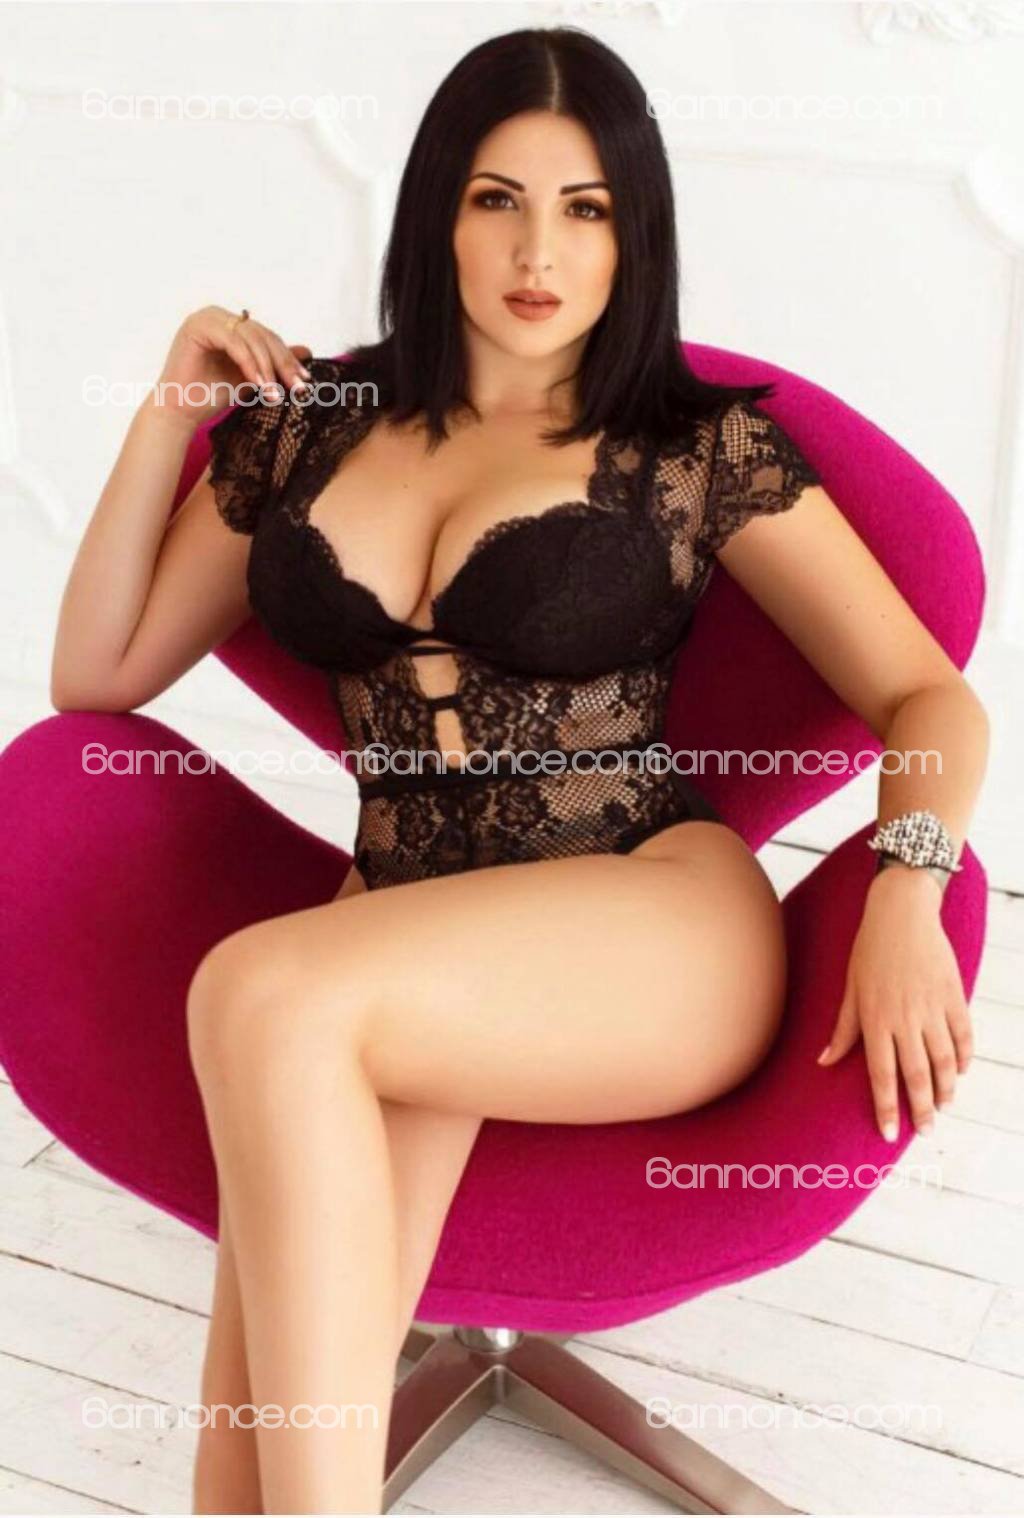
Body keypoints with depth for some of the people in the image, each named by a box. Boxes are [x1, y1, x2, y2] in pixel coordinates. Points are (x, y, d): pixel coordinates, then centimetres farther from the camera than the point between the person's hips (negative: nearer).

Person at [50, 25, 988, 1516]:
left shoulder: (703, 444, 5)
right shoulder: (315, 419, 14)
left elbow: (927, 693, 4)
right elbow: (97, 673, 19)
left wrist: (905, 891, -16)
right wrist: (173, 412, 11)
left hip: (655, 923, -3)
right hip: (410, 945, 3)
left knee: (265, 995, -33)